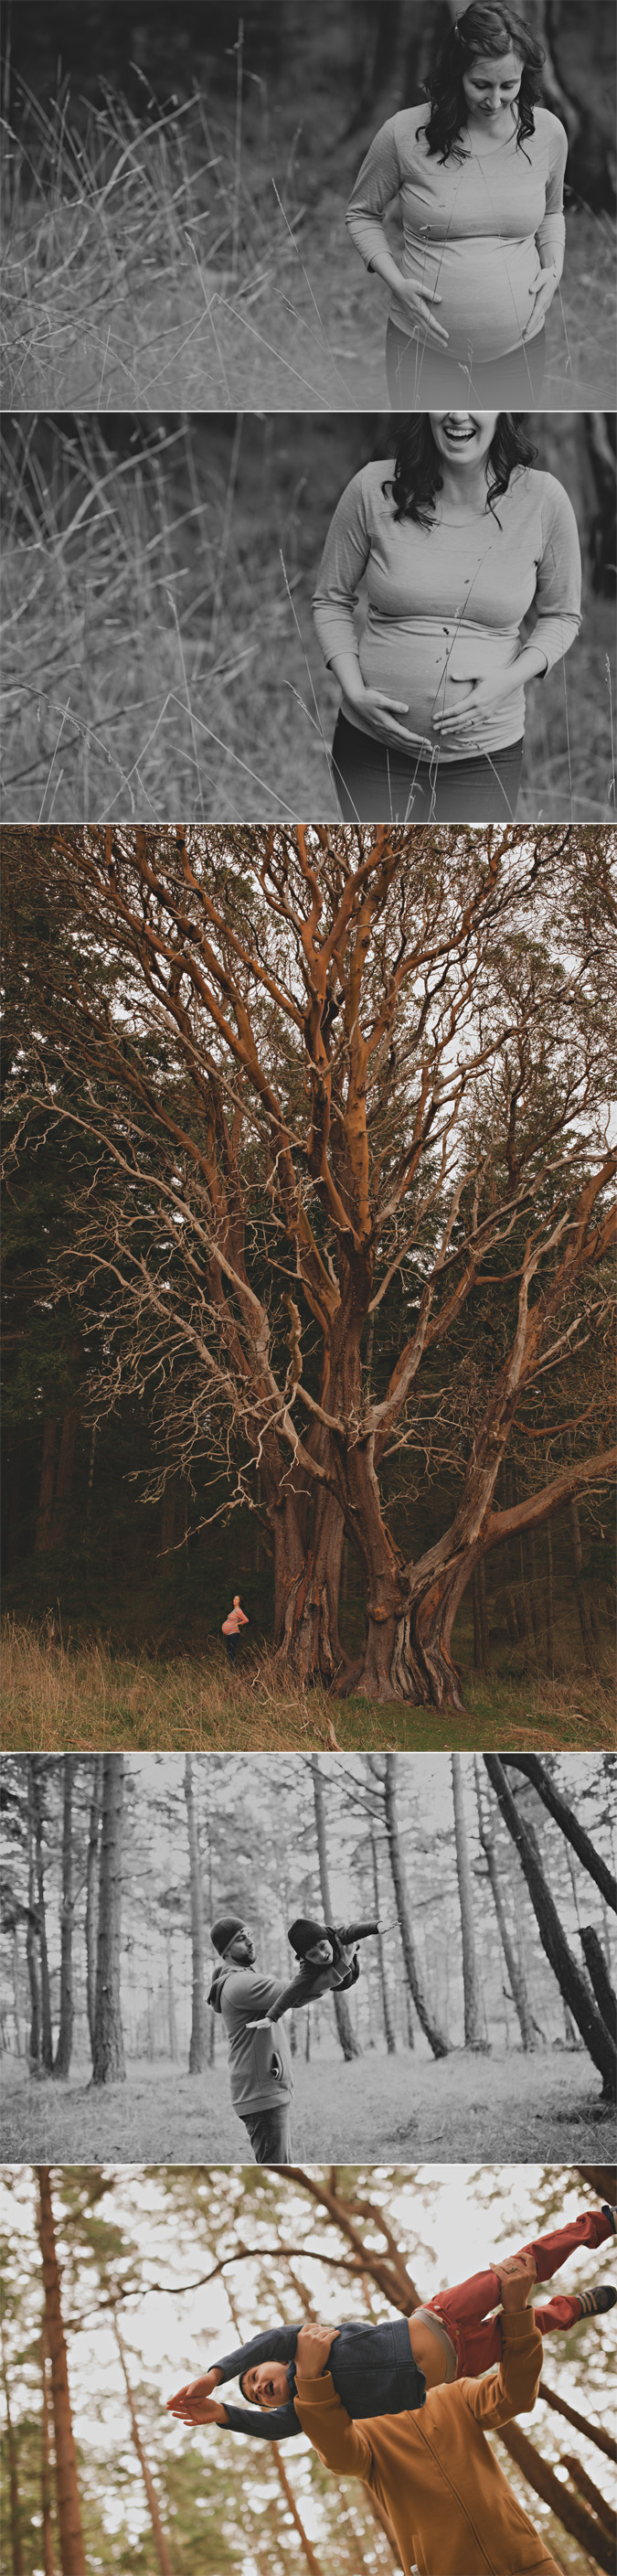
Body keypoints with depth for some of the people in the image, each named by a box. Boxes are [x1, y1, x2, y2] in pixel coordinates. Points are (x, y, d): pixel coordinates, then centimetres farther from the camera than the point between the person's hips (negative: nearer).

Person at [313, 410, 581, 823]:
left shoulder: (542, 499, -5)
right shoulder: (374, 488, -6)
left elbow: (561, 615, 7)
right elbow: (331, 601, 6)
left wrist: (511, 678, -11)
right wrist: (354, 692, -9)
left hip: (486, 754, 0)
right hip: (372, 744, 0)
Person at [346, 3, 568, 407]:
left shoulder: (548, 132, -2)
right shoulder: (404, 134, -10)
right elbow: (362, 213, 5)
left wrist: (553, 267, 0)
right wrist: (395, 281, -10)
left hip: (520, 344, 2)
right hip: (425, 345, -2)